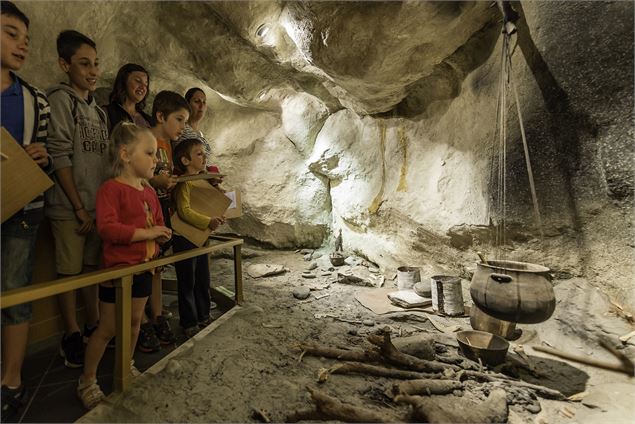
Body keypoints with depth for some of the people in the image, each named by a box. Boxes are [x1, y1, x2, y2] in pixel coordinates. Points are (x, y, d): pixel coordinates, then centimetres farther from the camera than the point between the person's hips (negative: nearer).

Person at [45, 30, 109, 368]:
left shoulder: (99, 110, 14)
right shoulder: (59, 99, -5)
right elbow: (60, 157, -12)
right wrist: (79, 208, -13)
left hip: (99, 205, 6)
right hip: (70, 207, -6)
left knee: (92, 266, 13)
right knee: (69, 271, 4)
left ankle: (92, 325, 27)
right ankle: (71, 335, 19)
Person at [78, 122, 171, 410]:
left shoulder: (149, 192, 8)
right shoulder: (111, 189, -16)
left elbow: (157, 224, 19)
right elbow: (107, 228, -27)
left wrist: (162, 234, -1)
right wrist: (146, 233, -24)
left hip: (143, 268, 7)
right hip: (117, 269, -7)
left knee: (135, 321, 19)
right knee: (107, 328, 6)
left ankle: (127, 367, 40)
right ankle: (87, 381, 27)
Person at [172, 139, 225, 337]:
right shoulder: (184, 183, -16)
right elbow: (184, 211, -26)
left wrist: (216, 218, 5)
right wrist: (208, 221, -31)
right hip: (185, 239, -8)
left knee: (203, 280, 18)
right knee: (187, 283, 5)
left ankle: (203, 316, 34)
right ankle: (189, 323, 19)